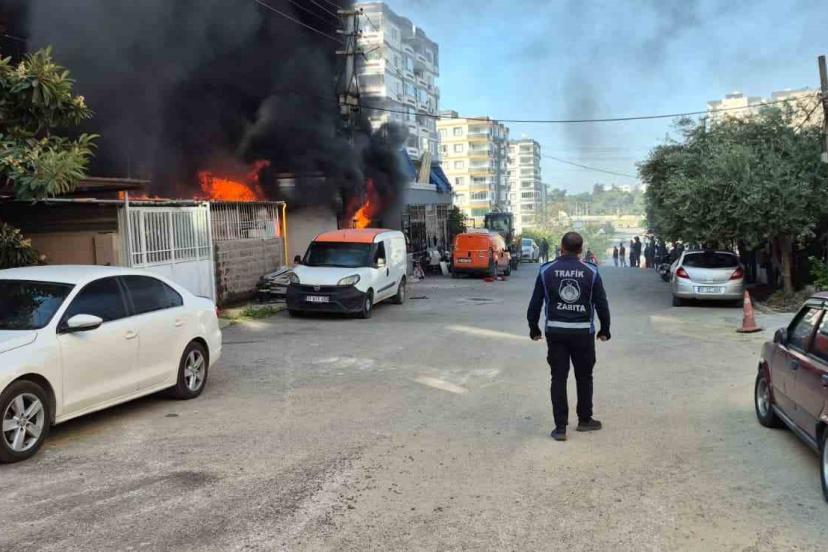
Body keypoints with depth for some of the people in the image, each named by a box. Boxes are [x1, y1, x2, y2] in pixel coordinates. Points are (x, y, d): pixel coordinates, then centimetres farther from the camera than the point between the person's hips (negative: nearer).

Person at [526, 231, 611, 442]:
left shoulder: (546, 271, -2)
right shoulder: (591, 271, -2)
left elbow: (535, 303, 1)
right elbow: (602, 304, 1)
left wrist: (534, 328, 13)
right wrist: (605, 330, 14)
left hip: (555, 331, 0)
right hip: (583, 331, 0)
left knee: (558, 378, 6)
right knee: (584, 377, 16)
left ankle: (560, 427, 5)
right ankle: (585, 420, 28)